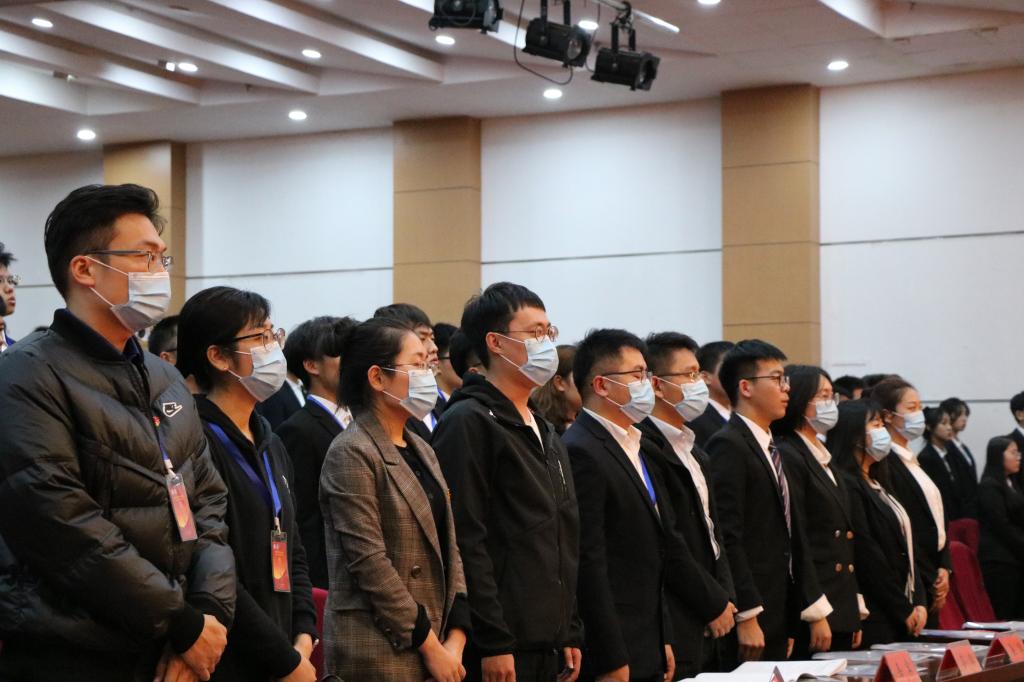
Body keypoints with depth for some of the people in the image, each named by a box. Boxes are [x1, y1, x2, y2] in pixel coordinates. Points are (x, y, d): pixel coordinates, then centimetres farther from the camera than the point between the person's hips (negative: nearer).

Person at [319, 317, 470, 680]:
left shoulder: (421, 450, 14)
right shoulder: (351, 454, -10)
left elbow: (448, 546, 11)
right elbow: (369, 562, -16)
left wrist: (454, 640, -1)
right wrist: (430, 646, -14)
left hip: (436, 646, 7)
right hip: (380, 653, -7)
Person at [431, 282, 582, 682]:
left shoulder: (545, 434, 19)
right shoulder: (467, 423, -9)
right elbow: (466, 541, -16)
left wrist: (571, 634, 16)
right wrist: (493, 643, -19)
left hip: (548, 646, 8)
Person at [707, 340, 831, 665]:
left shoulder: (771, 450, 18)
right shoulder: (728, 446, -11)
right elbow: (728, 538, -18)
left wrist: (815, 609, 14)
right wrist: (747, 617, -21)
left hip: (777, 619, 9)